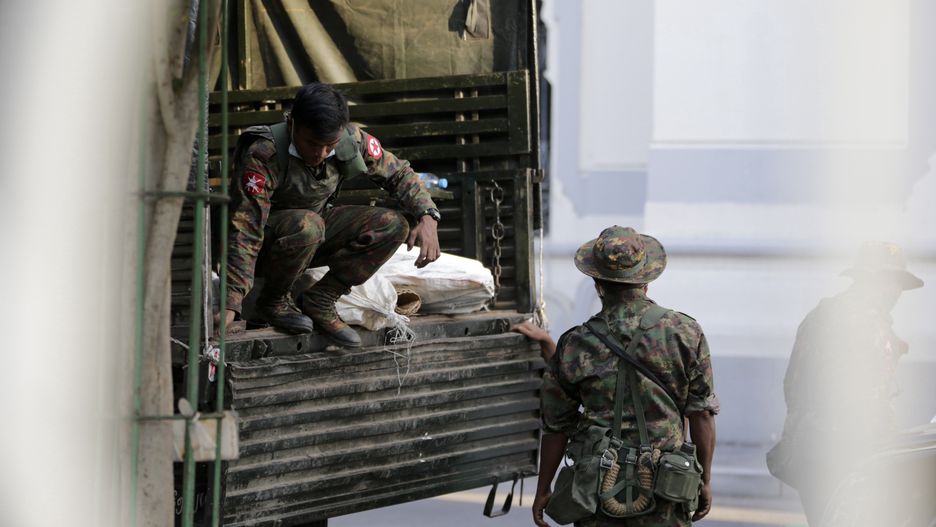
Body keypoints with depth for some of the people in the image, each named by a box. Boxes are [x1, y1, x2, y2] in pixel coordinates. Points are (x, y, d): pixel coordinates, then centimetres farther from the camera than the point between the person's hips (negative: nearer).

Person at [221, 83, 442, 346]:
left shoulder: (352, 141, -16)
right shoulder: (262, 155, -32)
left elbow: (398, 173, 1)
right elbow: (245, 232, -35)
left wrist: (428, 217, -17)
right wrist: (230, 306, -42)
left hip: (314, 240, 6)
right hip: (265, 246, -6)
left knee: (394, 226, -14)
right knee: (307, 225, -38)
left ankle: (319, 301, -8)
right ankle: (272, 302, -11)